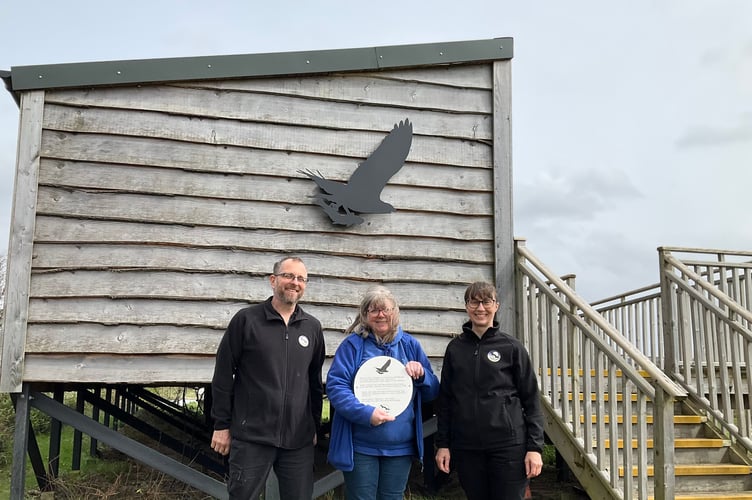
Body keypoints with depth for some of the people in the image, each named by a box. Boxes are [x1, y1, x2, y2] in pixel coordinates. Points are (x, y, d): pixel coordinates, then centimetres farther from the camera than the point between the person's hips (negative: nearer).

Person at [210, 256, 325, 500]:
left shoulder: (313, 327, 8)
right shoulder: (246, 319, -3)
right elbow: (223, 375, -2)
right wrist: (222, 425, -3)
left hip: (299, 440, 3)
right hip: (251, 436, -3)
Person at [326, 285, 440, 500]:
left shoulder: (410, 345, 7)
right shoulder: (353, 344, -4)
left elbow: (432, 393, 11)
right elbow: (335, 386, -13)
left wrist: (422, 375, -11)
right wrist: (365, 413, -25)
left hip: (400, 446, 3)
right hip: (361, 446, -3)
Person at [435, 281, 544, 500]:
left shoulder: (511, 347, -1)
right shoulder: (455, 348, 6)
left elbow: (531, 399, -1)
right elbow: (445, 399, 9)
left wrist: (535, 447, -6)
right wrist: (442, 443, 5)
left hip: (508, 446, -2)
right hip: (466, 447, 2)